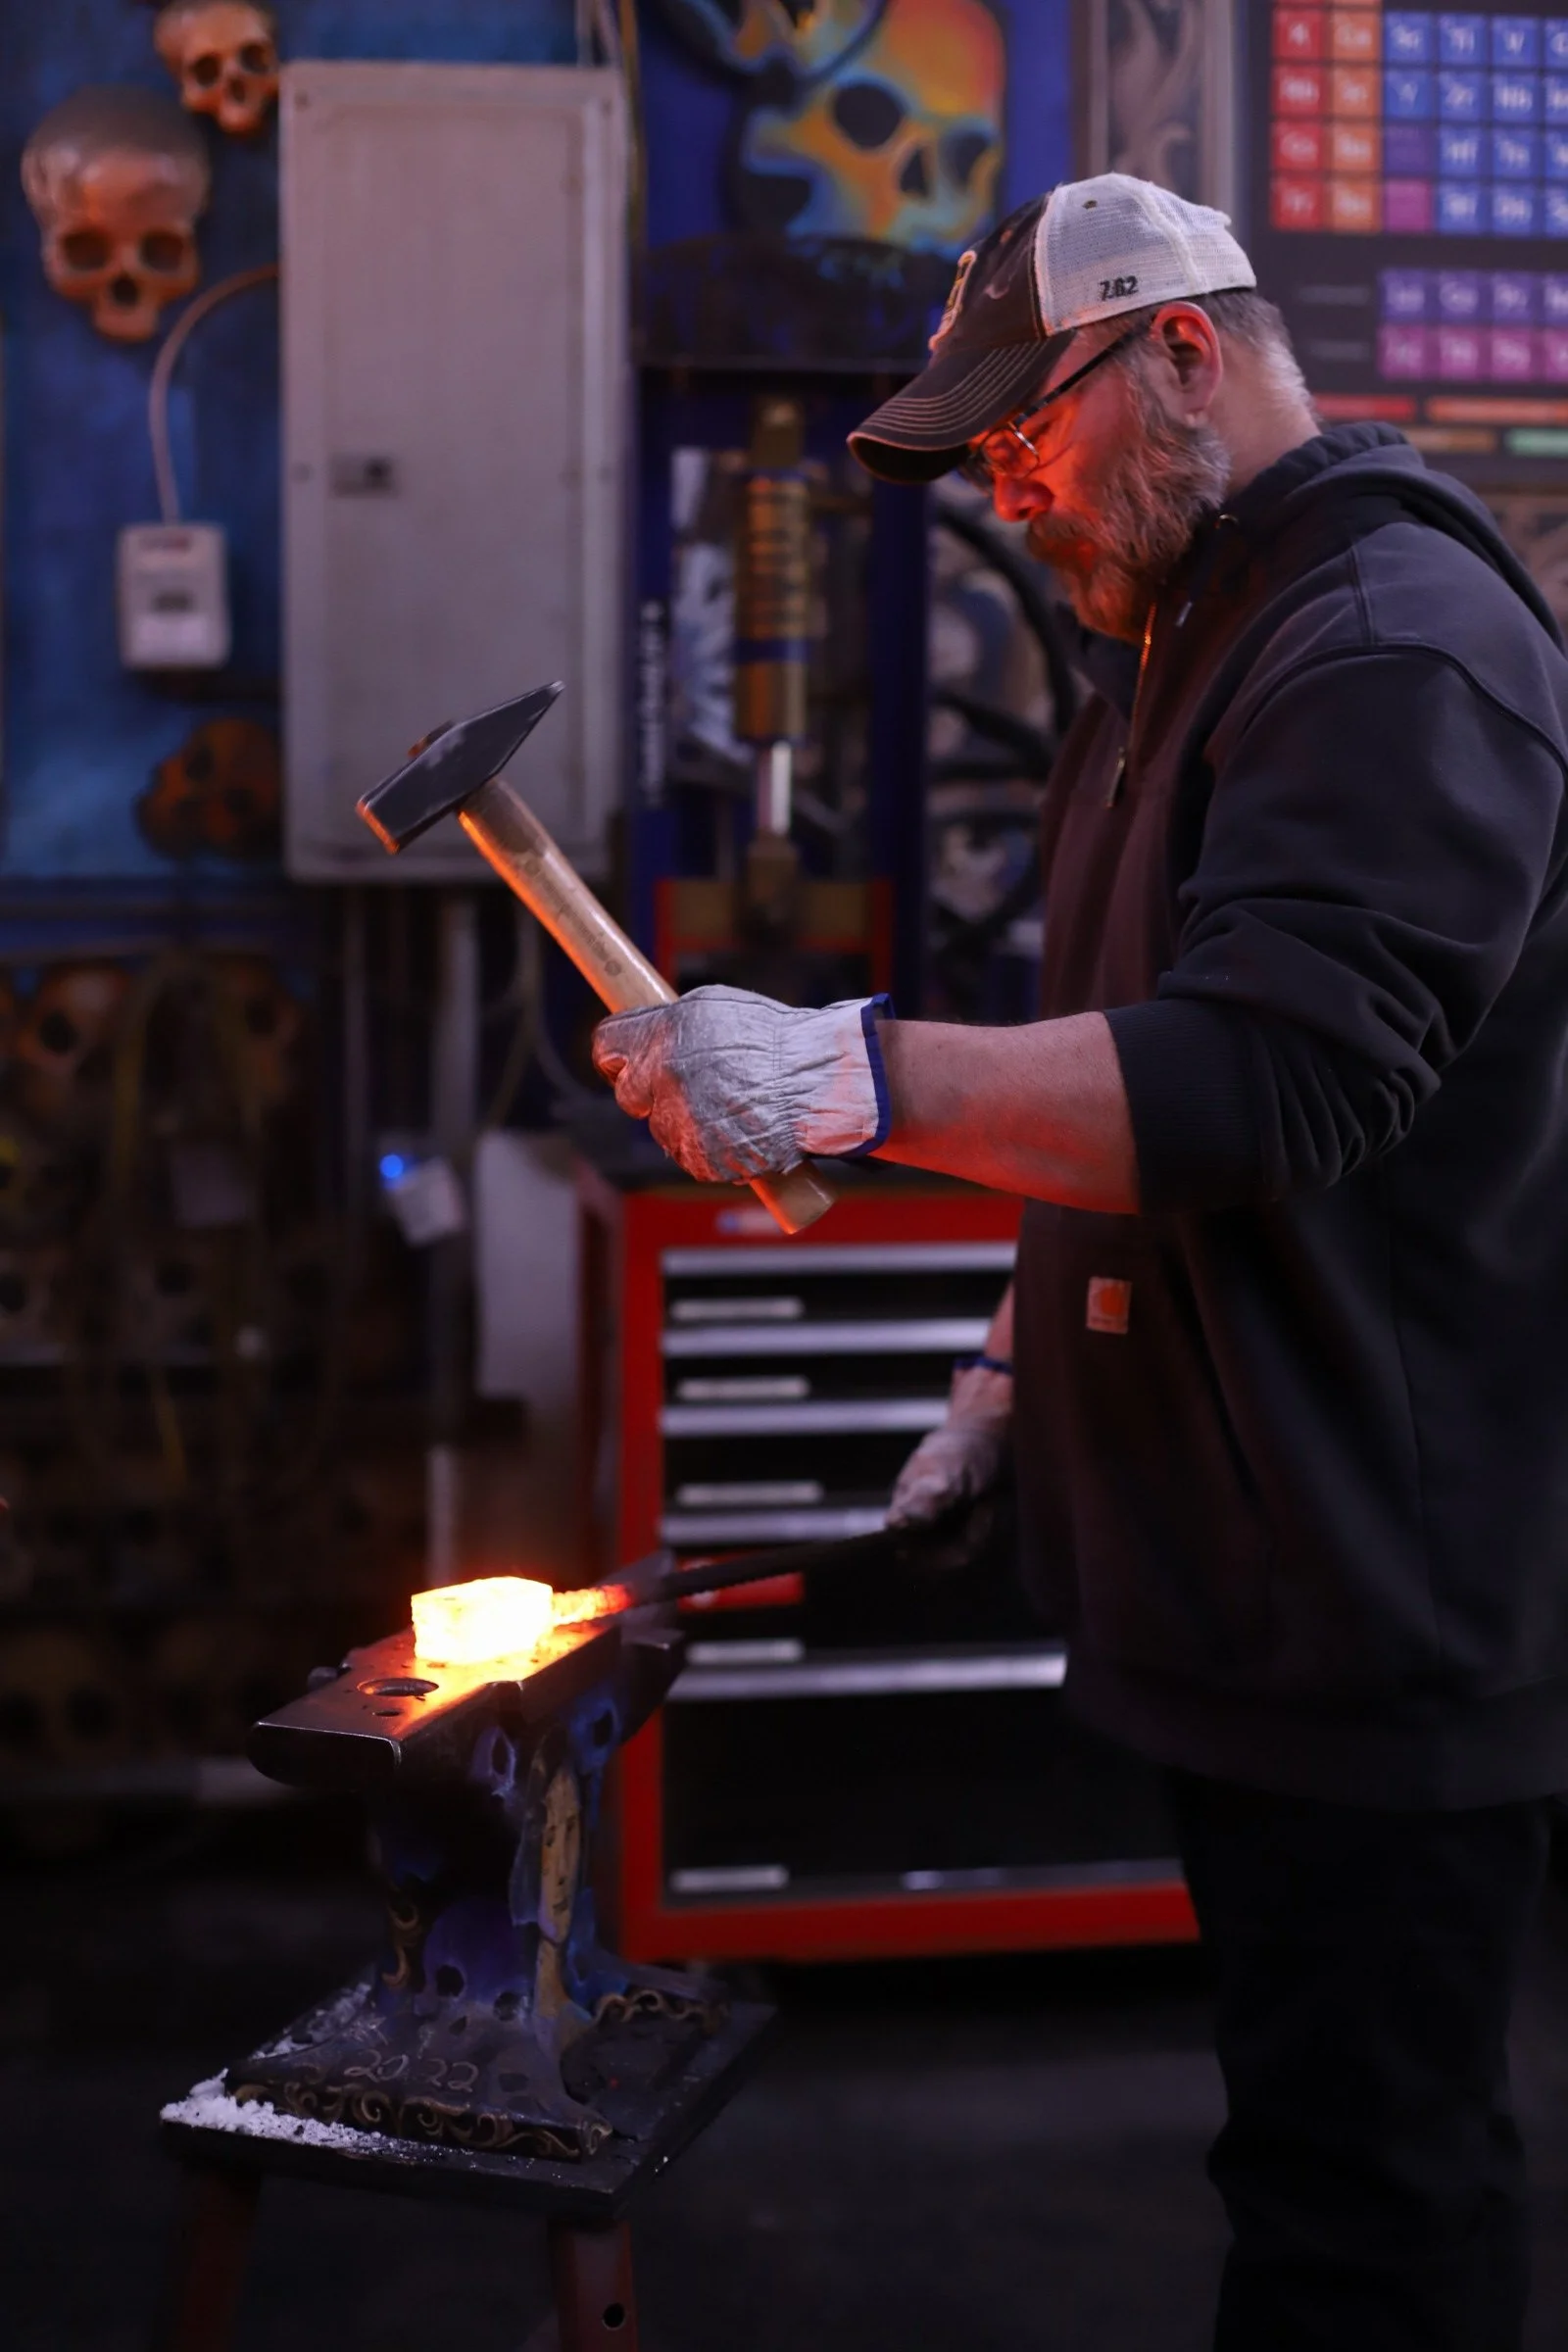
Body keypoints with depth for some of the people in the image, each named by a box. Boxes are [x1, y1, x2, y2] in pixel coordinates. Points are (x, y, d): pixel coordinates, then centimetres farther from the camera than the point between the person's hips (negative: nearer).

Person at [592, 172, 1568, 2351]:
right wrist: (1022, 1357, 20)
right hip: (1243, 1582, 10)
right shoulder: (1178, 646, 18)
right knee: (1307, 2111, 19)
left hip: (1389, 1585, -10)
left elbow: (1271, 1079, -27)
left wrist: (853, 1077, -31)